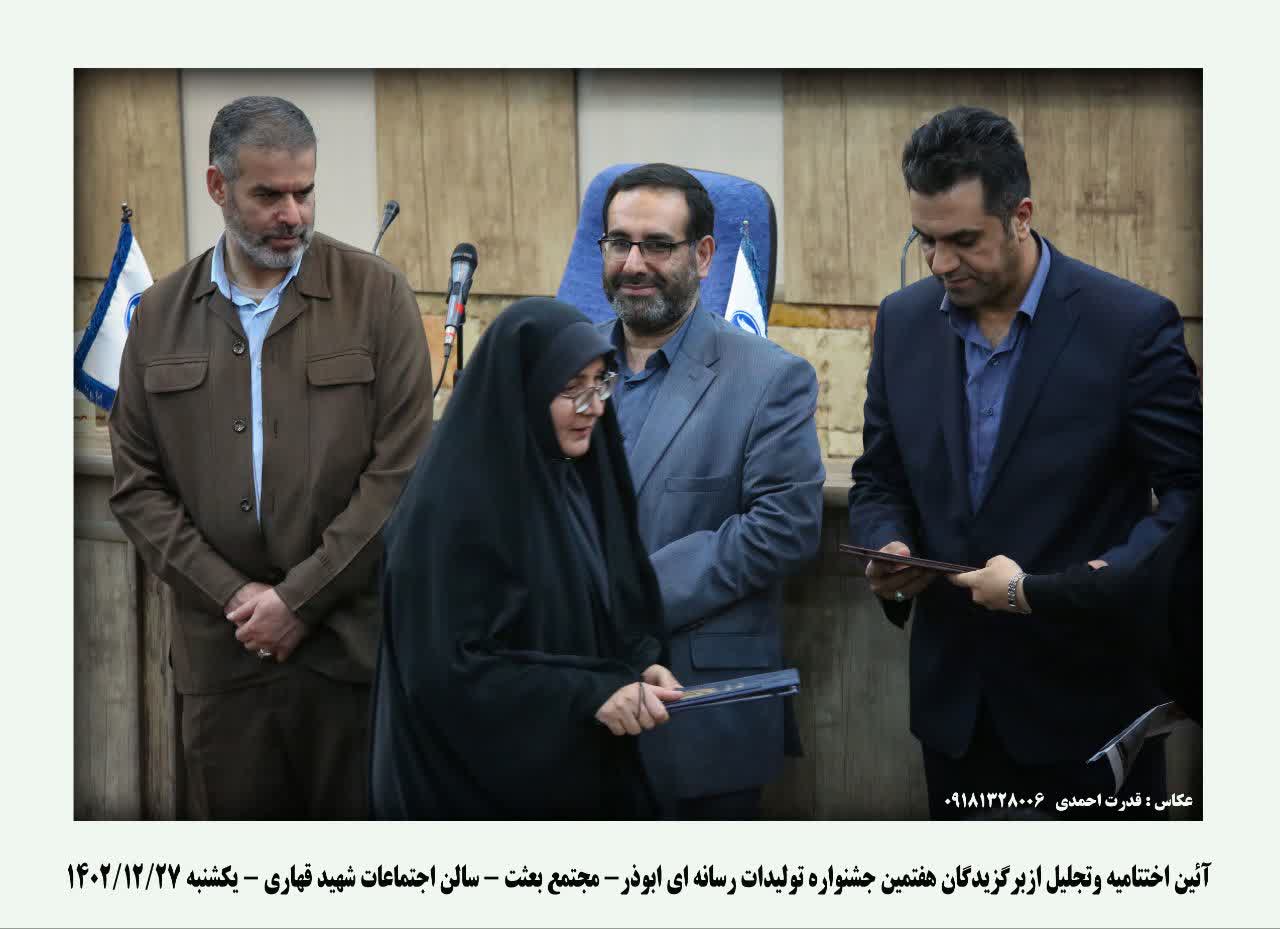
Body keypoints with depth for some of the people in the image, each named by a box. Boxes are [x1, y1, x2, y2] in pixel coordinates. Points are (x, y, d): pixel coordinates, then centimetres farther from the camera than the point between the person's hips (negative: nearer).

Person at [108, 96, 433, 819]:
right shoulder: (162, 317, 9)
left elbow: (401, 470, -6)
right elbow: (138, 487, 7)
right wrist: (234, 595, -6)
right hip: (221, 652, 2)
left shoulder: (377, 295, 0)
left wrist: (298, 599, -9)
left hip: (353, 646, -2)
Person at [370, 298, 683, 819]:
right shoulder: (453, 503, -19)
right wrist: (588, 695, -23)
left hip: (584, 773, 8)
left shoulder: (581, 480, 5)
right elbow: (449, 668, -21)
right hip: (476, 784, -7)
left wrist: (642, 665, -7)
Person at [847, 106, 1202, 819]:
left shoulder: (1132, 325, -11)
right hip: (955, 695, 4)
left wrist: (1113, 575, -25)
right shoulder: (904, 322, 4)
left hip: (1087, 692, -4)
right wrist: (888, 548, -9)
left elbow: (1190, 490, -9)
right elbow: (880, 480, 13)